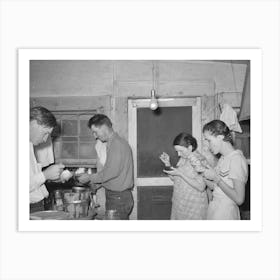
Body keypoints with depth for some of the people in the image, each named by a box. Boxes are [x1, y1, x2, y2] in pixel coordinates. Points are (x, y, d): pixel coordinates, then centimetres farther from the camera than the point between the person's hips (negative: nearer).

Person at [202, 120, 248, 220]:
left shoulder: (237, 159, -19)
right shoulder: (223, 158, 7)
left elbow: (239, 199, -23)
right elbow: (215, 187, 6)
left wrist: (216, 178, -21)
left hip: (225, 214, -7)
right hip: (214, 210, 7)